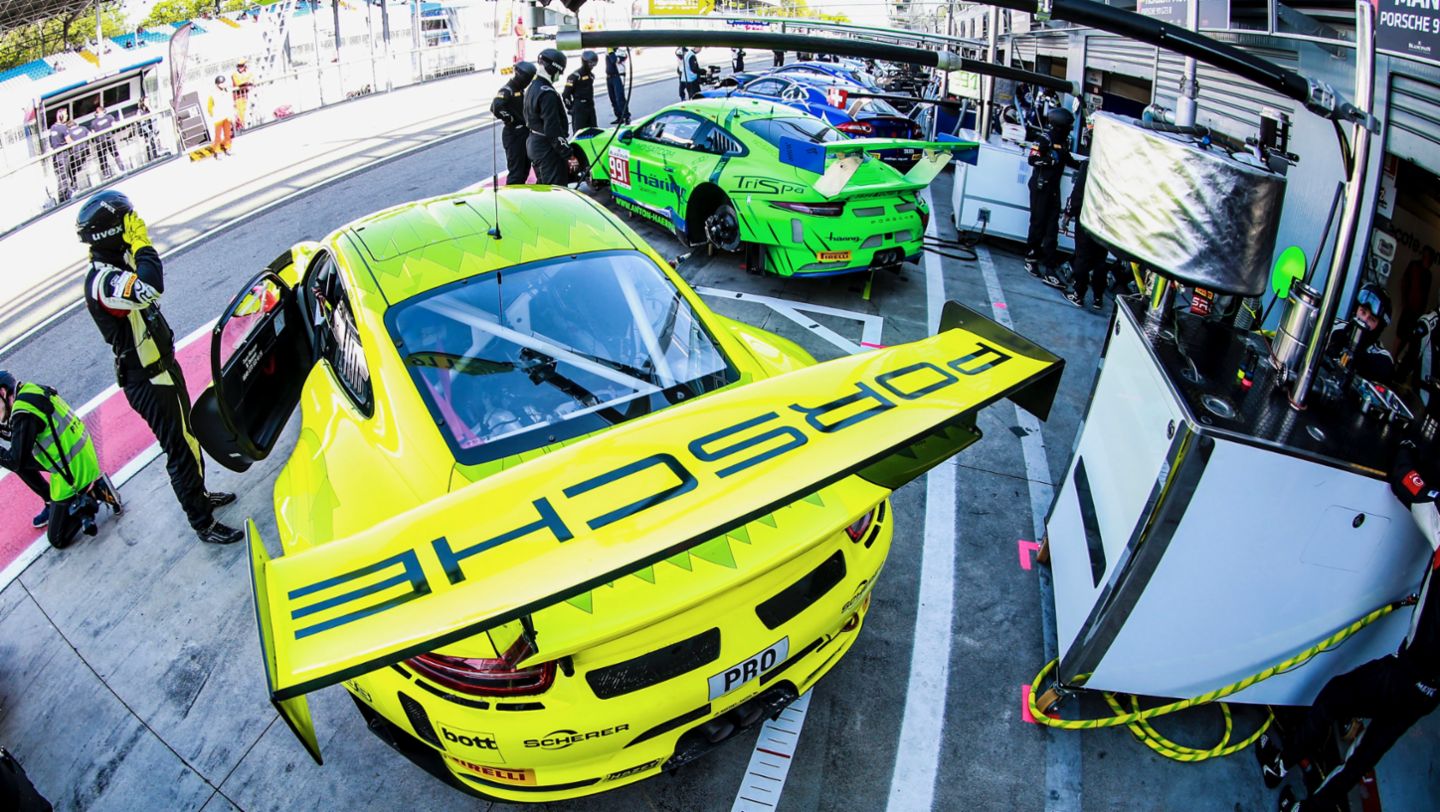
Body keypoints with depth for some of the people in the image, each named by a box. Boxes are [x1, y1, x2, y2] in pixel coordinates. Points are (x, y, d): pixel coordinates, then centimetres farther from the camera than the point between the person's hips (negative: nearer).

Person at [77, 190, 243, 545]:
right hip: (149, 384, -10)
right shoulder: (103, 281, -28)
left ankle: (200, 495, 45)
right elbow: (151, 288, -48)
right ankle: (203, 523, 14)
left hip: (161, 367, 10)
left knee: (188, 438, 25)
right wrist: (141, 242, -36)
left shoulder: (112, 269, 5)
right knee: (182, 453, 1)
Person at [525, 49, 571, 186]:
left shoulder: (532, 87, 11)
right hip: (547, 148, -11)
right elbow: (552, 128, -25)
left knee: (542, 185, 21)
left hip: (533, 142, 11)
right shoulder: (547, 93, -22)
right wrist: (566, 152, -20)